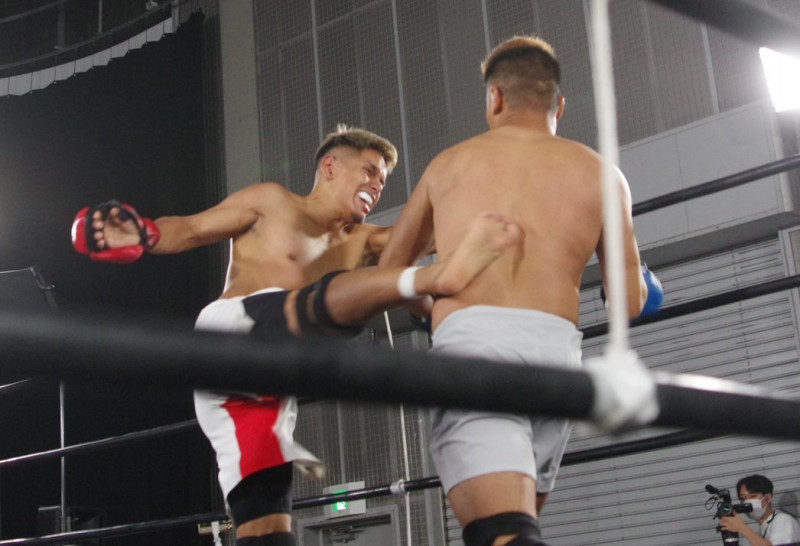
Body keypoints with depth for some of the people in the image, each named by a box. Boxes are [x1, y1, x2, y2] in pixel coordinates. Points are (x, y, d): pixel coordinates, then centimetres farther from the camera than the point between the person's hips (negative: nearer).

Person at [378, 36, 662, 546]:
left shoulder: (448, 164, 21)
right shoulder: (599, 173, 18)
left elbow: (389, 272, 29)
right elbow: (631, 301, 20)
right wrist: (641, 280, 44)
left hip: (470, 343, -1)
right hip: (556, 348, 2)